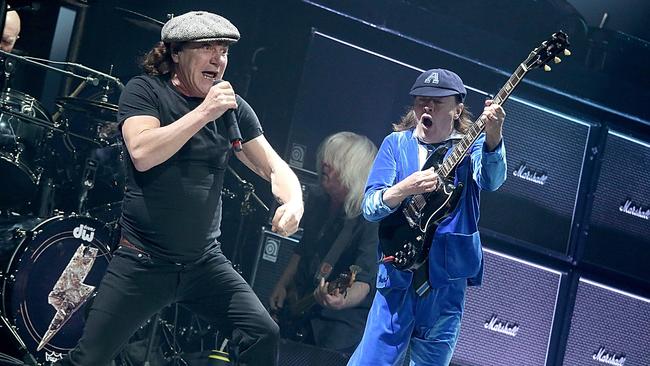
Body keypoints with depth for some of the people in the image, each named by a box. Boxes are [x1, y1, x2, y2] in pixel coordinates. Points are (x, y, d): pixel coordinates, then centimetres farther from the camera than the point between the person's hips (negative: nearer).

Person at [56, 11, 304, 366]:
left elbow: (275, 167, 6)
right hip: (143, 261, -3)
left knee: (263, 336, -13)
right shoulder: (144, 90, -5)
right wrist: (204, 113, -22)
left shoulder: (233, 108, 5)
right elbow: (142, 153, -21)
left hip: (205, 262, 3)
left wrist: (293, 201, -15)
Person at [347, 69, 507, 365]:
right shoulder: (396, 144, 6)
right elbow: (368, 207, -2)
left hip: (447, 278, 0)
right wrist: (404, 189, -23)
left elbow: (491, 180, -19)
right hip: (399, 273, 0)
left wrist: (493, 137, -39)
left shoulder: (470, 146, 3)